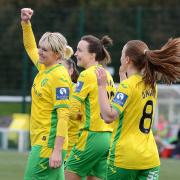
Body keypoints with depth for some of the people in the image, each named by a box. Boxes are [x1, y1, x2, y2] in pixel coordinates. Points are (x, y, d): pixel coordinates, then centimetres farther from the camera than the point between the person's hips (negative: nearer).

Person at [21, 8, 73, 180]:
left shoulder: (59, 75, -15)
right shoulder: (44, 68, 10)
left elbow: (63, 115, -19)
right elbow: (30, 46, 30)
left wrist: (57, 151, -24)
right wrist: (25, 23, 17)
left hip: (49, 144, -9)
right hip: (40, 141, 9)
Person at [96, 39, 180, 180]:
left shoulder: (128, 85, -14)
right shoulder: (151, 84, 9)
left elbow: (109, 116, -23)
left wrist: (102, 86, -19)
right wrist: (123, 77, 26)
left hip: (125, 156, -7)